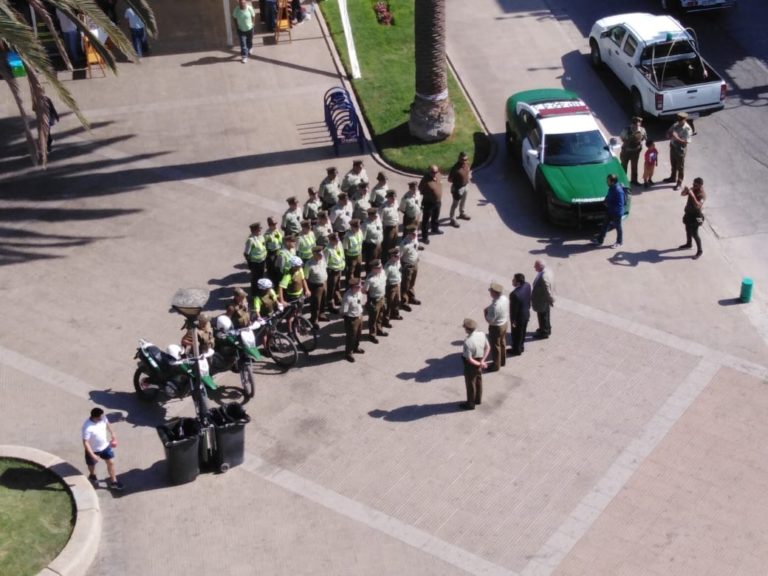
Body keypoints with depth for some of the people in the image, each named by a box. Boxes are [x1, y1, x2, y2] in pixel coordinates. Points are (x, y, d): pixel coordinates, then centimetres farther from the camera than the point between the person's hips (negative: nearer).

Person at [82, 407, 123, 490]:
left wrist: (112, 434, 15)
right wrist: (92, 455, -32)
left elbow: (107, 424, 5)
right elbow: (85, 442, -32)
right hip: (93, 450, -4)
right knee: (92, 464, 23)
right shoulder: (87, 427, -38)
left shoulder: (102, 418, -20)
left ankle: (113, 482, 27)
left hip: (105, 446, 4)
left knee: (111, 462, 10)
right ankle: (92, 475, 56)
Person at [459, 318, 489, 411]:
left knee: (470, 384, 15)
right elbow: (488, 348, -3)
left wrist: (479, 364, -14)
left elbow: (469, 359, -29)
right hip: (479, 361, 7)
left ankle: (470, 404, 35)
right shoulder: (481, 334, -15)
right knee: (478, 381, 27)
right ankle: (478, 399, 47)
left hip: (471, 365, -7)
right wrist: (482, 361, -6)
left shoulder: (468, 342, -36)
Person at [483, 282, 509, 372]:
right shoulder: (505, 298, -11)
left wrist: (485, 312, -11)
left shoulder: (495, 306, -38)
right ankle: (502, 361, 47)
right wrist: (489, 308, 0)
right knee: (502, 343, 27)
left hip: (496, 327, -8)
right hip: (505, 323, 8)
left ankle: (496, 366, 29)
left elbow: (490, 320, -29)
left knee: (495, 346, 12)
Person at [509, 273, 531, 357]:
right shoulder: (527, 285, -16)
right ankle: (521, 347, 50)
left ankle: (516, 350, 40)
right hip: (526, 314, 7)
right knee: (522, 332, 29)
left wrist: (513, 321, -12)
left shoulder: (515, 294, -39)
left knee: (516, 334, 19)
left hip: (519, 317, -7)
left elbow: (514, 309, -26)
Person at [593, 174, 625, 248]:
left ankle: (619, 243, 31)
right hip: (609, 211, 9)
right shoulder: (612, 188, -4)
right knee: (605, 226, 19)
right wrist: (606, 201, -4)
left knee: (618, 228, 12)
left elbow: (619, 205, -29)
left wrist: (609, 205, -24)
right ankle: (600, 240, 33)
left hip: (616, 213, -9)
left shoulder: (618, 191, -31)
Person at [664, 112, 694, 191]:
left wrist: (677, 138, -36)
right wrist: (670, 135, -17)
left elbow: (686, 142, -26)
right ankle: (673, 177, 46)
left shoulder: (687, 129, -22)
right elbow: (668, 133, 7)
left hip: (680, 150, -7)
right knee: (673, 164, 25)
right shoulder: (675, 125, -2)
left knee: (680, 167, 8)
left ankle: (679, 183, 20)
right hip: (673, 147, 7)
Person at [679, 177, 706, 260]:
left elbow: (698, 205, -37)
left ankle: (699, 251, 12)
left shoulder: (702, 194, -26)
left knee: (694, 234, -2)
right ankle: (688, 244, 49)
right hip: (688, 213, 8)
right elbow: (682, 194, 3)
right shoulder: (692, 189, -3)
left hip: (696, 216, -8)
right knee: (688, 230, 25)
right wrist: (685, 190, -20)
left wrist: (692, 195, -43)